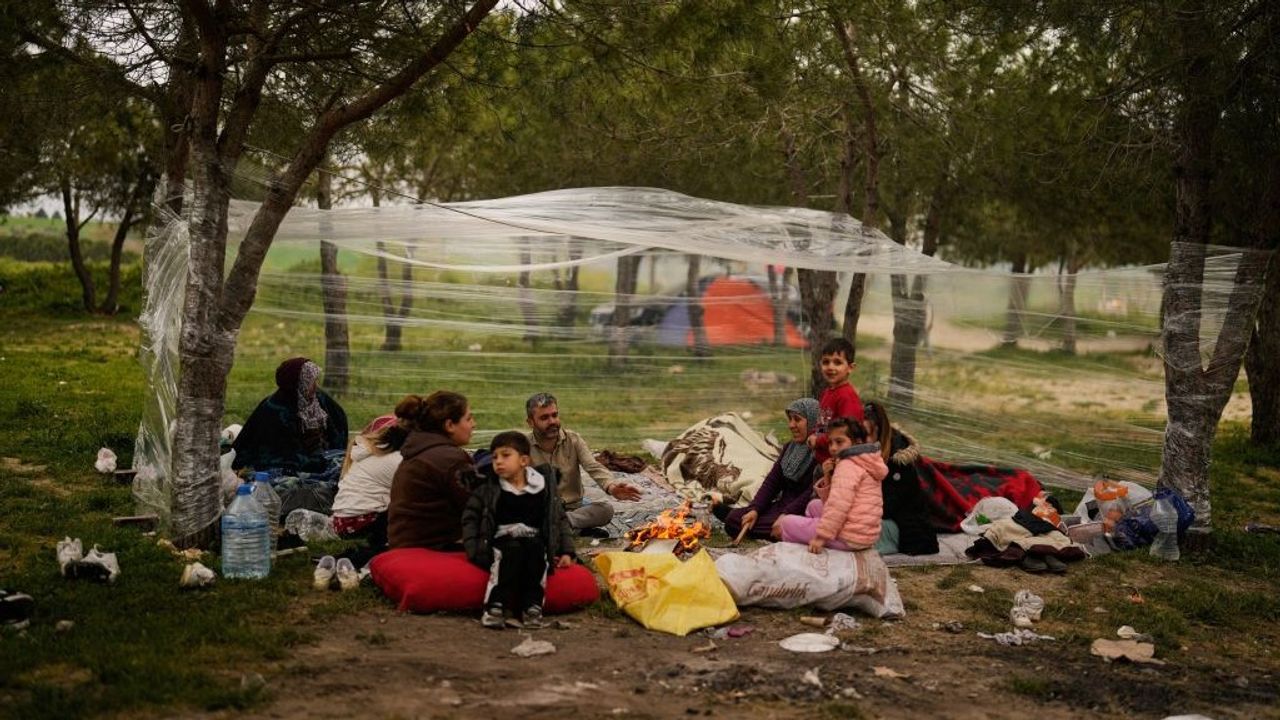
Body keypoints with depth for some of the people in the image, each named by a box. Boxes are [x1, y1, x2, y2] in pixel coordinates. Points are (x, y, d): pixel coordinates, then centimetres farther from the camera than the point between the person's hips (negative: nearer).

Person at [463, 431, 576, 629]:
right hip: (502, 542, -1)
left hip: (535, 542, 1)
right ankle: (496, 605, -39)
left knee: (534, 547, -34)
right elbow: (470, 518, 8)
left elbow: (560, 519, 14)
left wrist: (567, 551, 5)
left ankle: (532, 605, -33)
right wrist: (474, 552, -5)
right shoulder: (487, 490, 8)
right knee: (512, 550, -35)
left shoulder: (544, 487, 10)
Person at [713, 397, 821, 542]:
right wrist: (755, 509, -5)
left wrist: (786, 516, -25)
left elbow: (812, 494, -22)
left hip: (802, 513, -8)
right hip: (781, 505, 8)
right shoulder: (789, 448, 14)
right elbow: (772, 481, 9)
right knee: (733, 520, -9)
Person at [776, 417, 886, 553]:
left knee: (785, 522, 0)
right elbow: (831, 501, 17)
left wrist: (821, 536, -22)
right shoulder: (862, 465, 20)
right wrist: (827, 478, 2)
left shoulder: (847, 466, -12)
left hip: (849, 539, -11)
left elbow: (838, 506, -23)